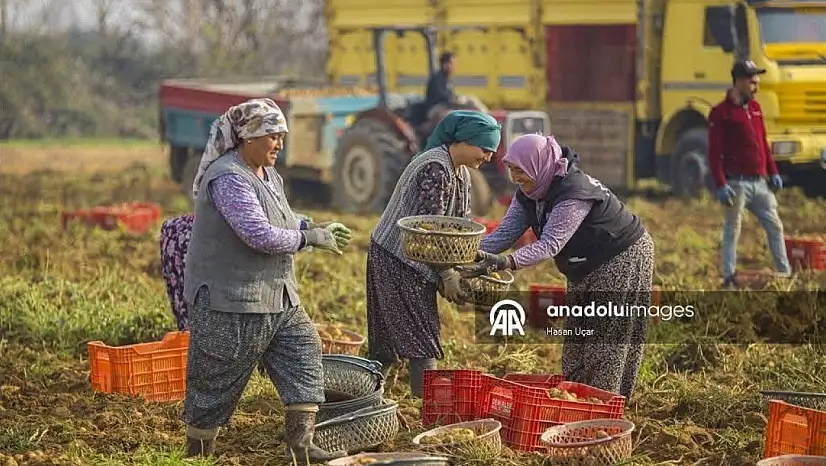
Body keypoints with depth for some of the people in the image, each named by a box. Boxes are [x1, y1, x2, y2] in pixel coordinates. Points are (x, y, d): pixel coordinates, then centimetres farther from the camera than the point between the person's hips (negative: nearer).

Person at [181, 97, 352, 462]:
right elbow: (260, 235, -27)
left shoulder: (269, 176, 12)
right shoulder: (228, 178, -19)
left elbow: (282, 227, 24)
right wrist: (310, 238, -16)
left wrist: (316, 229, 5)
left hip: (279, 299, 9)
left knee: (304, 356, -1)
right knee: (216, 385, 2)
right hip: (230, 302, -9)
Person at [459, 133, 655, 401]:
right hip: (586, 269, 9)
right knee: (576, 343, 11)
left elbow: (550, 244, -40)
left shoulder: (573, 193, -32)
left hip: (623, 259, -9)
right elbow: (506, 233, -10)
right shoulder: (528, 195, -4)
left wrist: (506, 263, -53)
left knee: (607, 342, -7)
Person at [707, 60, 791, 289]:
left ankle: (785, 273, 13)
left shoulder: (755, 107, 15)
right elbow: (714, 152, -11)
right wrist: (721, 184, -18)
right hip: (737, 184, -7)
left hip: (760, 182, 7)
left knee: (775, 226, 7)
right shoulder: (721, 113, -8)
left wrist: (773, 172, 15)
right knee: (732, 231, 0)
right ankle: (729, 278, 5)